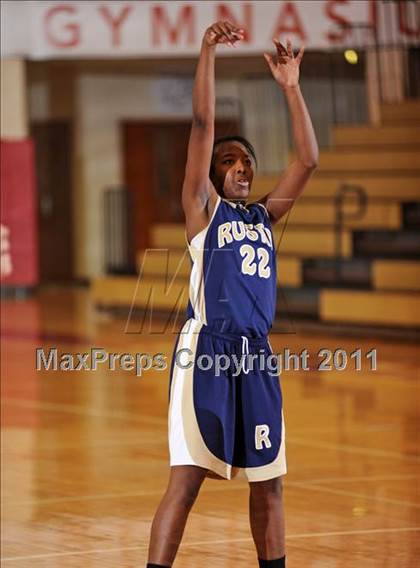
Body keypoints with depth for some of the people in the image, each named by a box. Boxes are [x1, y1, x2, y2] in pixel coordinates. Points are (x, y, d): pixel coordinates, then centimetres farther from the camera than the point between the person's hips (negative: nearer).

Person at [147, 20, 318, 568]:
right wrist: (208, 50, -12)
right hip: (206, 349, -6)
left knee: (268, 479, 11)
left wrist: (290, 87, 10)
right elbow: (202, 125, -5)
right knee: (187, 477, -12)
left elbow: (308, 159, 12)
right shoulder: (202, 208, 5)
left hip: (256, 355, 6)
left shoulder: (263, 215, 18)